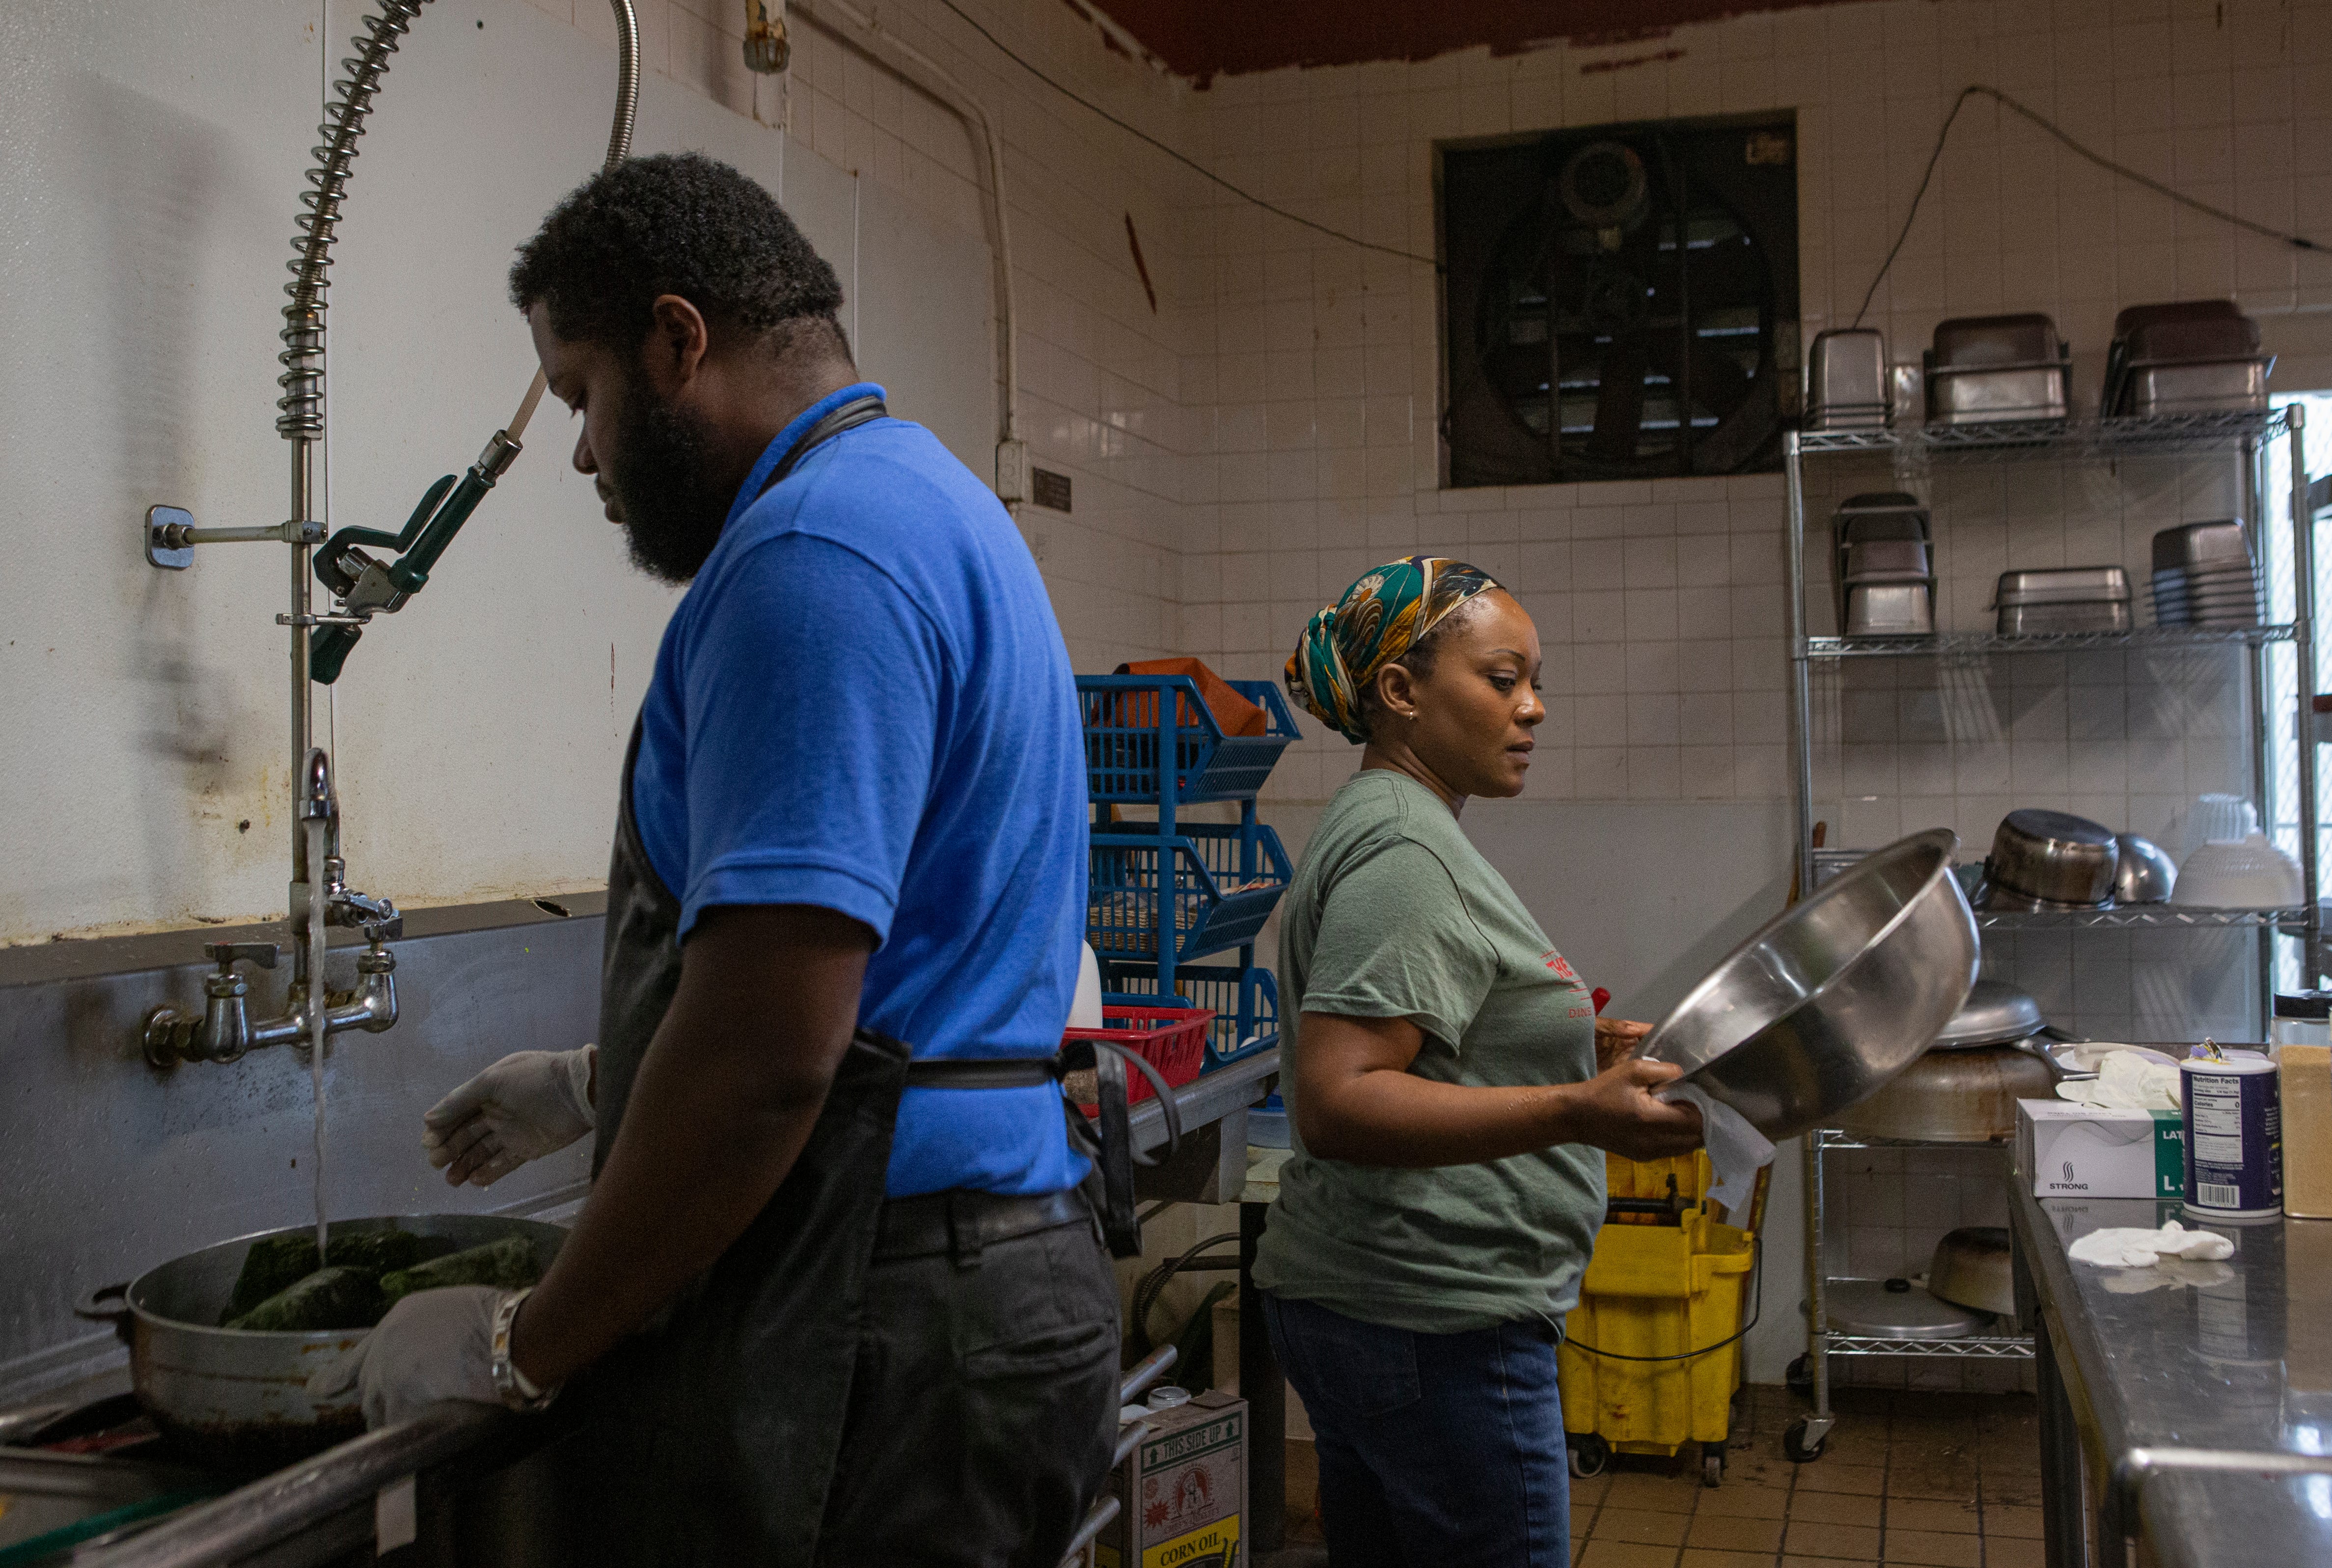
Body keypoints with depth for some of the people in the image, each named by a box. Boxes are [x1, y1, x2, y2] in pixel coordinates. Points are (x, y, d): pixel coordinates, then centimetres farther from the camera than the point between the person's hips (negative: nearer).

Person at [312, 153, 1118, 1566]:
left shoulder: (815, 548, -19)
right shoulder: (930, 510, 15)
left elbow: (768, 1053, -25)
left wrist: (520, 1349, -13)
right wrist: (600, 1087, 28)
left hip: (871, 1352, -10)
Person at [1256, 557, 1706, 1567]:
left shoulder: (1384, 828, 16)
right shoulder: (1405, 852, -17)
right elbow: (1335, 1104, -26)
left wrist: (1578, 1051, 19)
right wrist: (1574, 1115, -34)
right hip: (1432, 1325, -10)